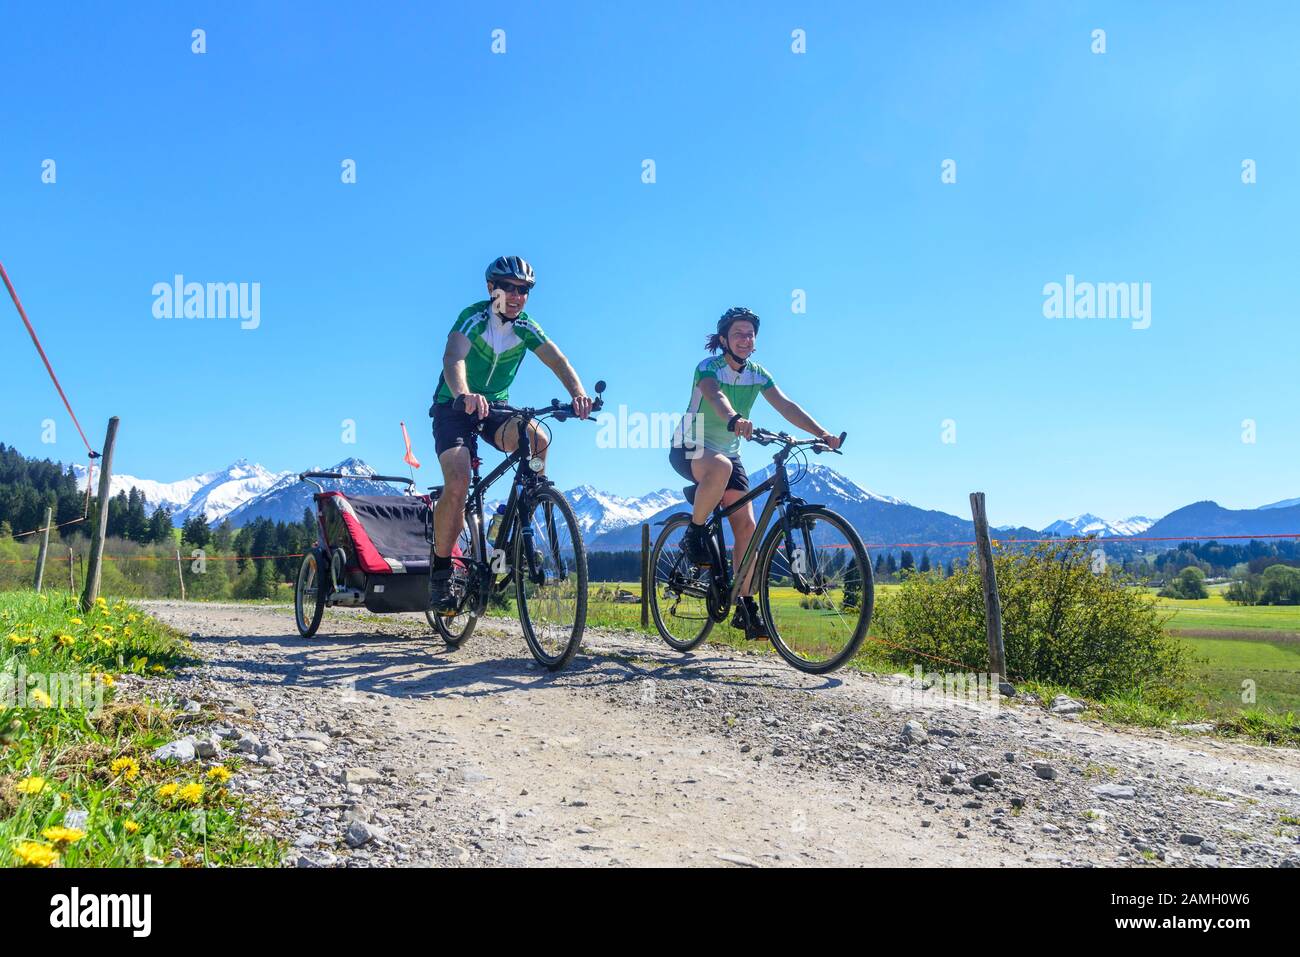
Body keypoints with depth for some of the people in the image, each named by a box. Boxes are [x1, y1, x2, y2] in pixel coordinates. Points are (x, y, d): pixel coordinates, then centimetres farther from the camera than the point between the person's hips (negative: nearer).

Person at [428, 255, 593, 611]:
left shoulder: (525, 328, -4)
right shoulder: (473, 318, -18)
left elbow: (557, 360, -18)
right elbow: (453, 358, -36)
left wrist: (578, 393, -39)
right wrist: (465, 395, -58)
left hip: (495, 408, 4)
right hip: (454, 408, -3)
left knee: (537, 438, -29)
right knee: (458, 483, -25)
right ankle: (440, 570, -8)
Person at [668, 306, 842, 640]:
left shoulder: (757, 374, -1)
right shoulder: (708, 367, -18)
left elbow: (785, 405, -13)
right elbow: (715, 395, -40)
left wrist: (822, 433, -28)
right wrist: (734, 419, -62)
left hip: (729, 452, 6)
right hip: (690, 450, -5)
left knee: (746, 525, -7)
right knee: (720, 466, -41)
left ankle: (746, 606, 1)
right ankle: (694, 533, -19)